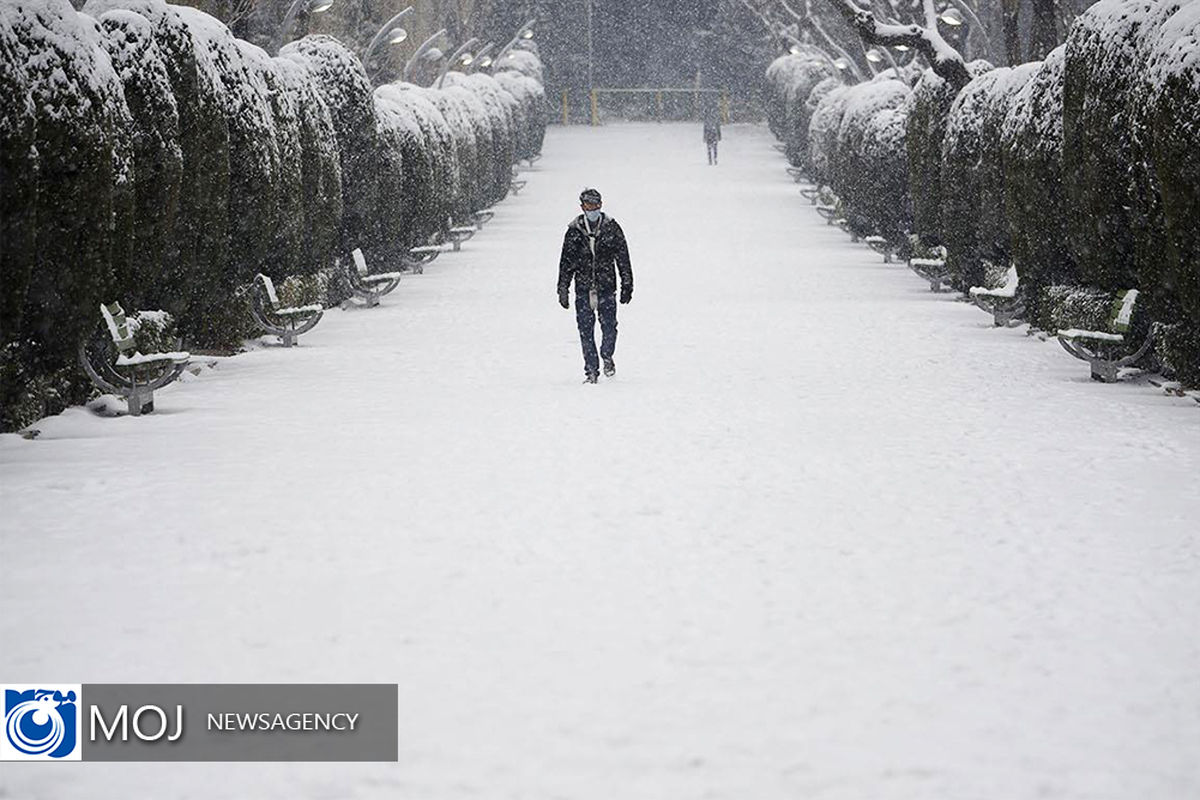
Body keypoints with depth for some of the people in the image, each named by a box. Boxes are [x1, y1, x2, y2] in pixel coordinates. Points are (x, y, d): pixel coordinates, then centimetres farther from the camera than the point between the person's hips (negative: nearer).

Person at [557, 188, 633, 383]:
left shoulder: (611, 228, 3)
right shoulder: (574, 231, 5)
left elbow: (623, 258, 6)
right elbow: (566, 262, 10)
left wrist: (627, 285, 2)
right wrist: (563, 290, 7)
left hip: (606, 287, -1)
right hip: (583, 288, 1)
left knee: (609, 326, -10)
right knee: (585, 330, -1)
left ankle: (607, 356, 18)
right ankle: (591, 370, 8)